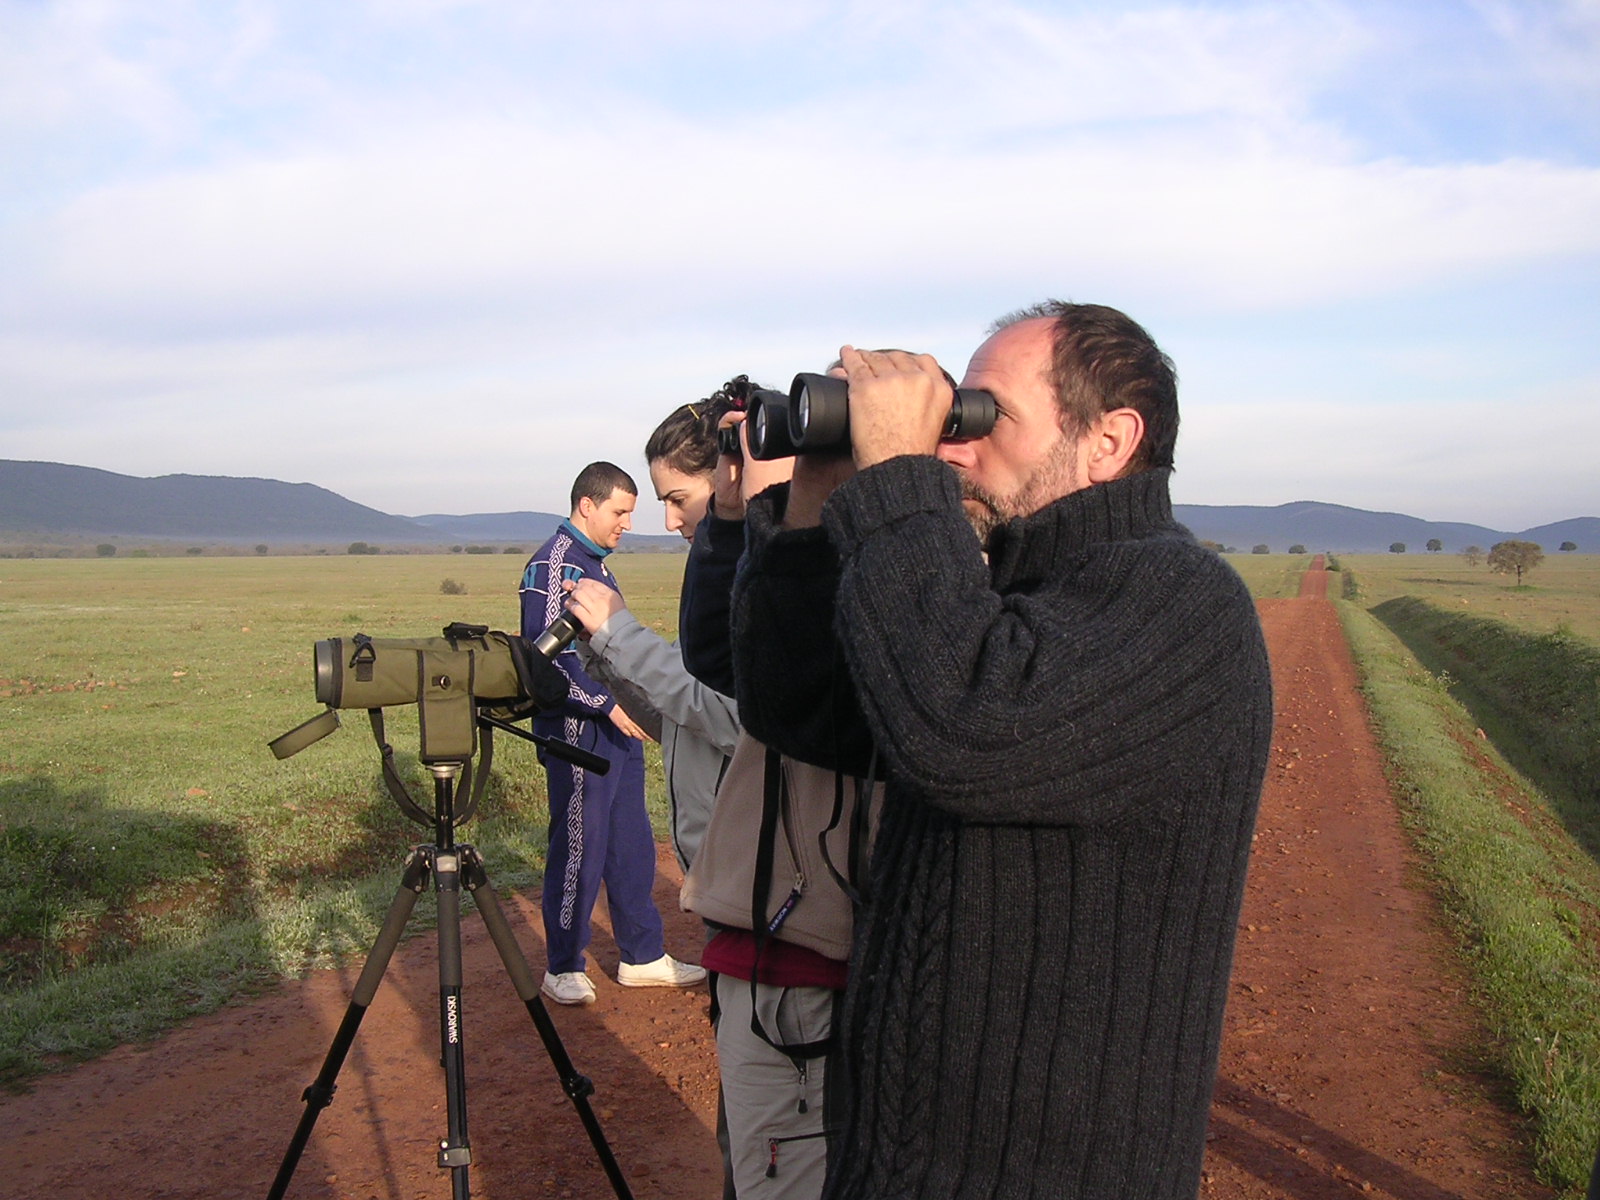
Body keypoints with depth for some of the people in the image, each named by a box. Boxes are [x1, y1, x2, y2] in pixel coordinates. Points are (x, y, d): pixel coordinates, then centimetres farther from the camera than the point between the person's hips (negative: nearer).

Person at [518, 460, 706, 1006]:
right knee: (578, 848, 0)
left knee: (632, 846, 13)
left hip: (617, 730, 9)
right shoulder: (553, 564, -13)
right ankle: (563, 968, 14)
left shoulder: (595, 563, 16)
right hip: (578, 732, -9)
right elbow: (547, 658, -21)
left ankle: (643, 957, 24)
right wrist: (609, 703, -21)